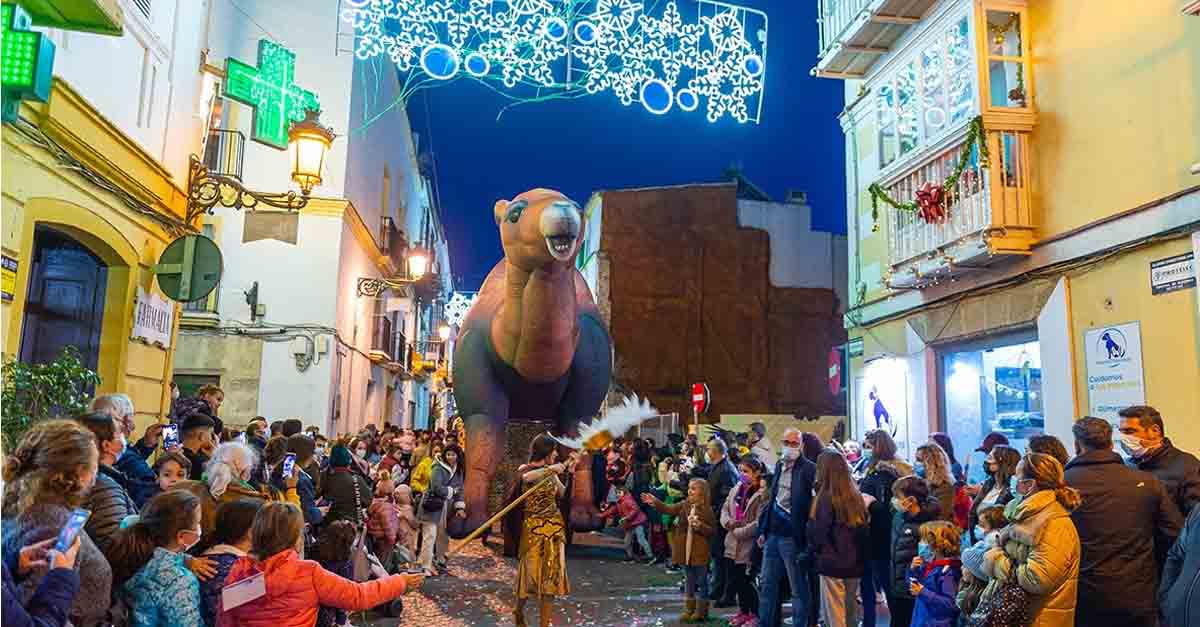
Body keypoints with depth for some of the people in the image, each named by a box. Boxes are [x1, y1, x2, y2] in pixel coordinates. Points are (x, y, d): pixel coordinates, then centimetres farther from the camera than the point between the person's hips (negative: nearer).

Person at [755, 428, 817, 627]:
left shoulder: (809, 469, -10)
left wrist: (806, 538, -17)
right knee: (767, 585, 14)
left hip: (792, 537, -7)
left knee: (799, 589, 4)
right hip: (773, 534, 7)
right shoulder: (779, 466, 11)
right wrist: (763, 530, 12)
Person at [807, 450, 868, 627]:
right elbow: (864, 529, 9)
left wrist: (813, 551, 5)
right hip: (854, 563, 6)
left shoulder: (826, 497, -15)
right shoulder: (856, 496, 3)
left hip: (832, 562, -6)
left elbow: (818, 532, -12)